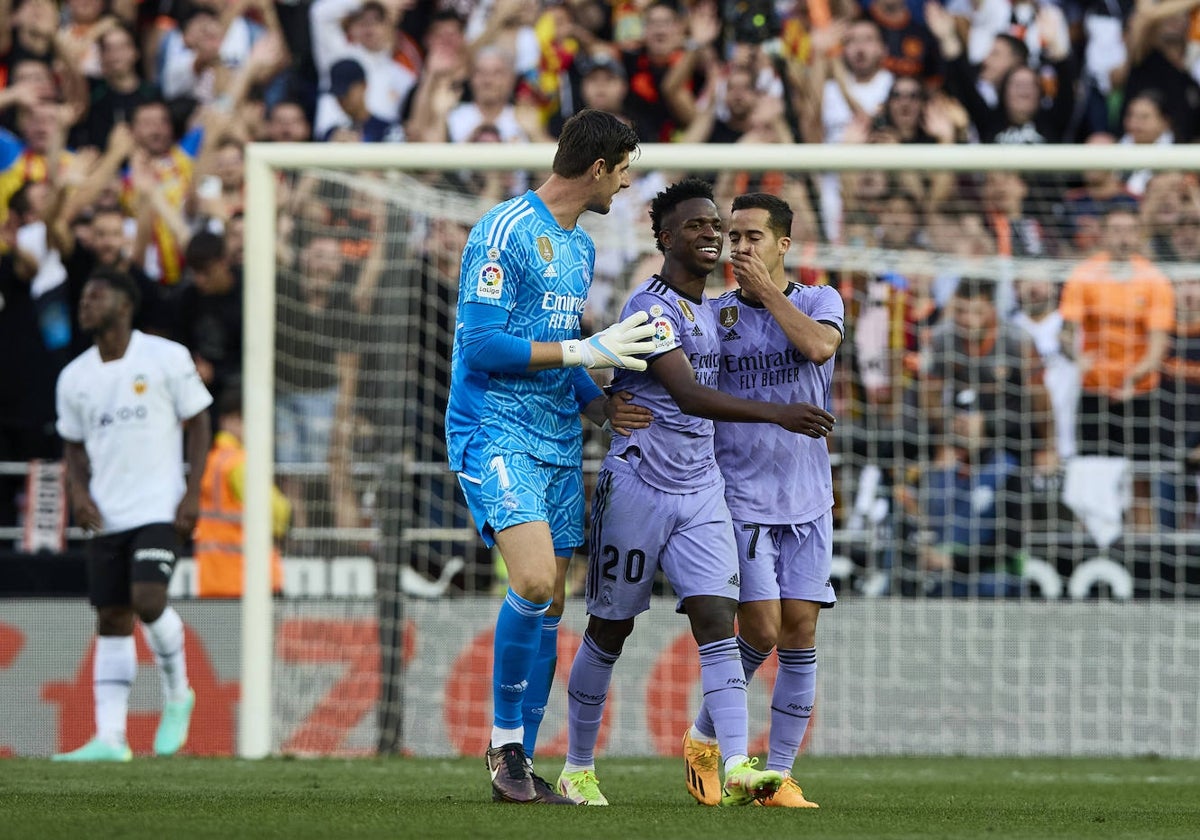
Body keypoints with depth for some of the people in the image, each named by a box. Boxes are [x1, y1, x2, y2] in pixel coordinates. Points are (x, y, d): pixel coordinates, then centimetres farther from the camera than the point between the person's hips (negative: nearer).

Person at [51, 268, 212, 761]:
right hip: (106, 516, 5)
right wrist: (78, 492, -2)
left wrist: (192, 493, -9)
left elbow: (198, 423, 0)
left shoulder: (166, 358, -3)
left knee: (148, 600, -20)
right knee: (111, 620, 1)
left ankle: (177, 694, 6)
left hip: (160, 510, -5)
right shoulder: (74, 378, 9)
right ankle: (109, 738, 1)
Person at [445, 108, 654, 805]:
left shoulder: (582, 248, 17)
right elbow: (481, 344, -17)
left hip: (559, 442, 9)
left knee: (549, 606, 5)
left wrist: (612, 411, 16)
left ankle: (519, 764, 12)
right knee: (534, 581, -23)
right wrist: (585, 349, -16)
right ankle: (505, 741, -8)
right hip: (495, 432, -9)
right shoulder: (505, 231, -11)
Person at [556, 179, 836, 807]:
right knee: (610, 630, 5)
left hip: (700, 489, 6)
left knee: (715, 618, -10)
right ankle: (577, 769, 20)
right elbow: (688, 395, -29)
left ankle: (735, 768, -23)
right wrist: (776, 414, -38)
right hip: (638, 487, -6)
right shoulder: (651, 307, -15)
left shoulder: (709, 311, 13)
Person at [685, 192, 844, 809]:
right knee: (760, 628, -11)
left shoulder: (821, 301, 4)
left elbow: (818, 345, -18)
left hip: (807, 498, 1)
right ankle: (704, 738, 12)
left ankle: (779, 776, 3)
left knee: (800, 628, -3)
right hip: (741, 496, -1)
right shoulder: (713, 315, 5)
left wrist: (766, 289, -12)